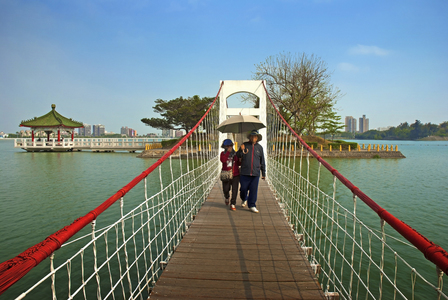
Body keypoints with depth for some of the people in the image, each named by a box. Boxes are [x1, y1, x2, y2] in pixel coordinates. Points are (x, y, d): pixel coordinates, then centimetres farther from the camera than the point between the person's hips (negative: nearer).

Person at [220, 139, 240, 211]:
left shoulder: (236, 154, 6)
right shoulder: (223, 153, 3)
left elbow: (239, 163, 5)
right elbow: (223, 160, -18)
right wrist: (228, 152, -19)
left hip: (235, 175, 0)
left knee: (234, 190, -2)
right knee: (225, 189, 5)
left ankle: (233, 204, 12)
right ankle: (227, 197, 40)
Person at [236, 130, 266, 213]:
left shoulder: (259, 147, 9)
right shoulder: (245, 145, 4)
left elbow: (262, 162, 15)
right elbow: (238, 156, 4)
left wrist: (263, 173, 15)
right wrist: (241, 150, -18)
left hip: (255, 173, 1)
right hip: (244, 172, -1)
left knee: (253, 190, 2)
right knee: (243, 188, 6)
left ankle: (252, 205, 16)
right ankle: (244, 199, 36)